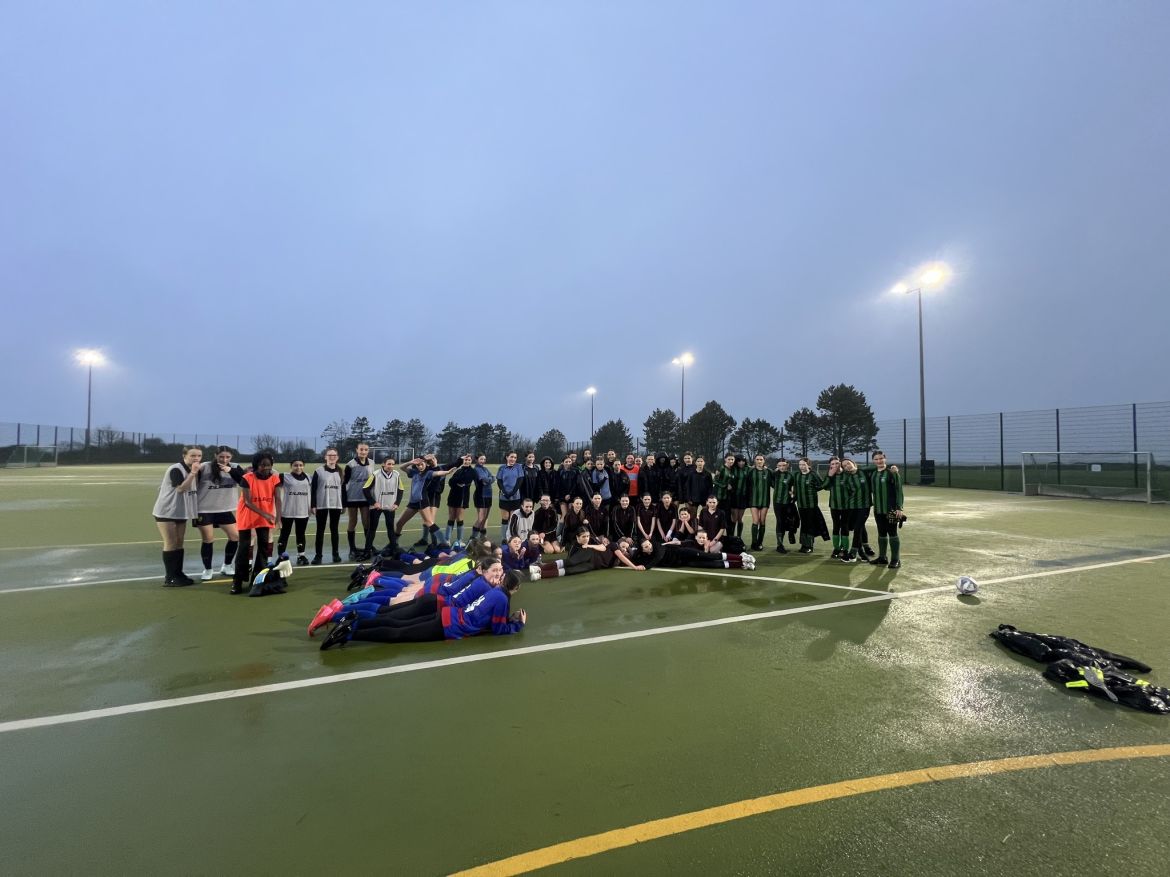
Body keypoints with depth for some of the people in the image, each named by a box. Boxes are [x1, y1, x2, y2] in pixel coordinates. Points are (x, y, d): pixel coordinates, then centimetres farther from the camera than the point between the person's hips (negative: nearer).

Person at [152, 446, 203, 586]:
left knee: (179, 543, 11)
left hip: (181, 512, 8)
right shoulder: (175, 469, -17)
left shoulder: (194, 470, 7)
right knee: (170, 543, -5)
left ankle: (178, 574, 19)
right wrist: (193, 473, -31)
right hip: (166, 511, -8)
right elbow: (181, 488, -28)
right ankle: (170, 578, 0)